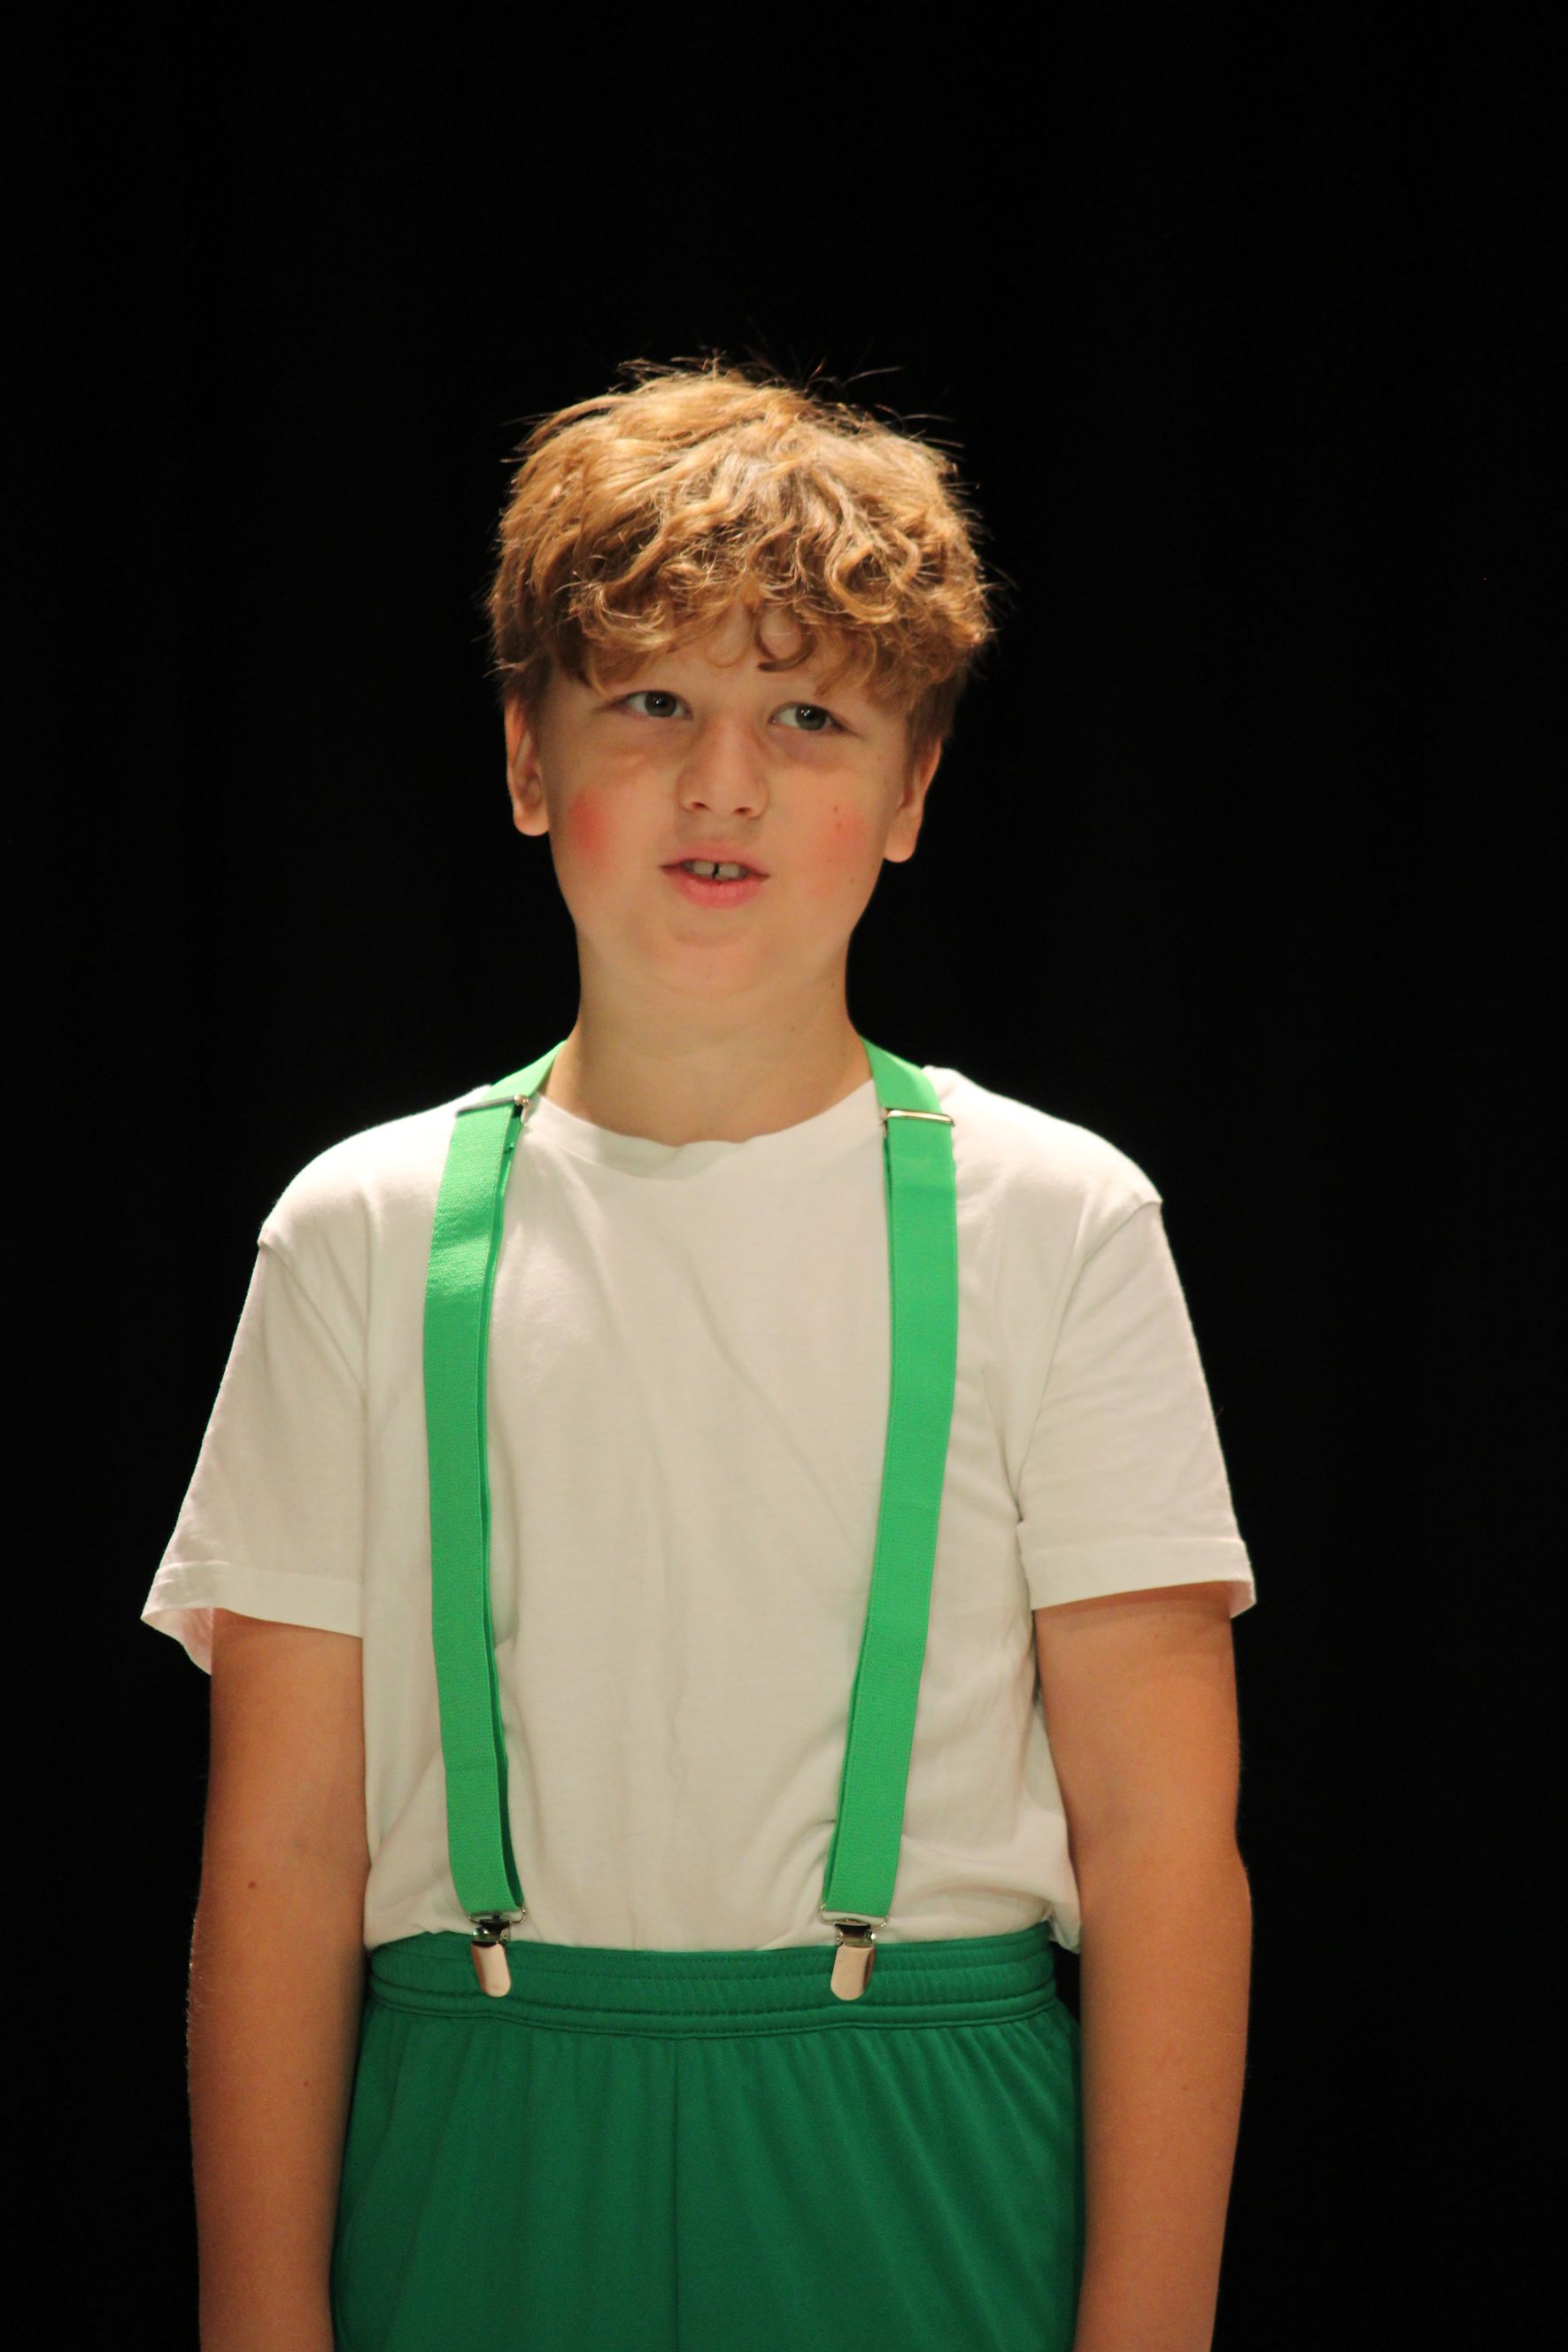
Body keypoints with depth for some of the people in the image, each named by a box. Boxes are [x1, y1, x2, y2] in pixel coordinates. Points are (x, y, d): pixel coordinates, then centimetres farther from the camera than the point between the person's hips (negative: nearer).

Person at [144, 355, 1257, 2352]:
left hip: (920, 2179, -1)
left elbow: (1161, 1836, -3)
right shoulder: (367, 1236, 3)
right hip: (485, 2166, 1)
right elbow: (281, 1852, 2)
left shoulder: (1050, 1223, -1)